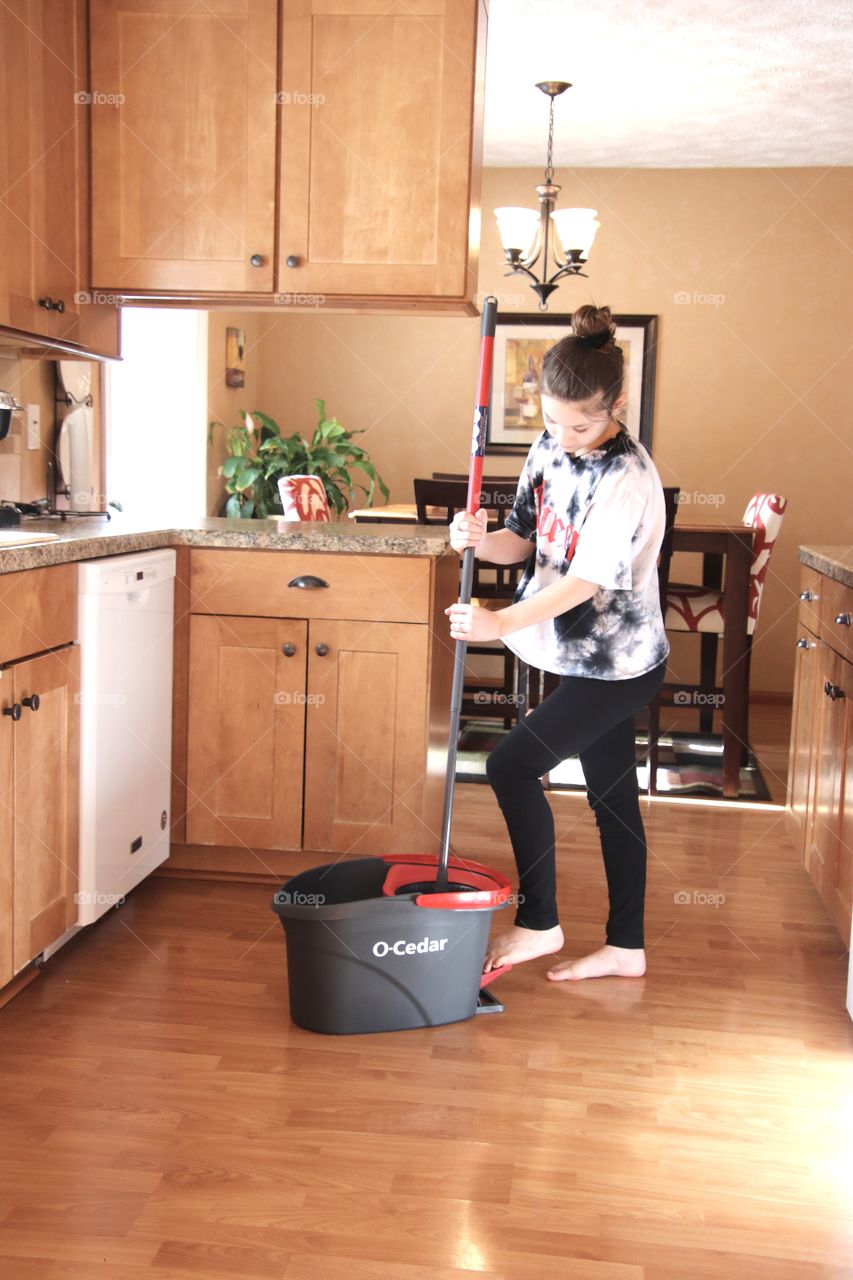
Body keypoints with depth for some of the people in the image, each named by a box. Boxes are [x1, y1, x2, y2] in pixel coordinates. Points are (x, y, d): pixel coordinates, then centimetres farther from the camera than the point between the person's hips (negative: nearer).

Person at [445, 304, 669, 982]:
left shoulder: (629, 477, -22)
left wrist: (503, 622, -34)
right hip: (587, 656, 8)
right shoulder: (550, 448, 2)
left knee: (512, 764, -9)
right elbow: (524, 541, 7)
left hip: (619, 664, -8)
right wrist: (481, 540, -15)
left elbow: (587, 580, -26)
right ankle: (626, 946, 25)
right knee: (612, 795, 13)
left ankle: (539, 923, 7)